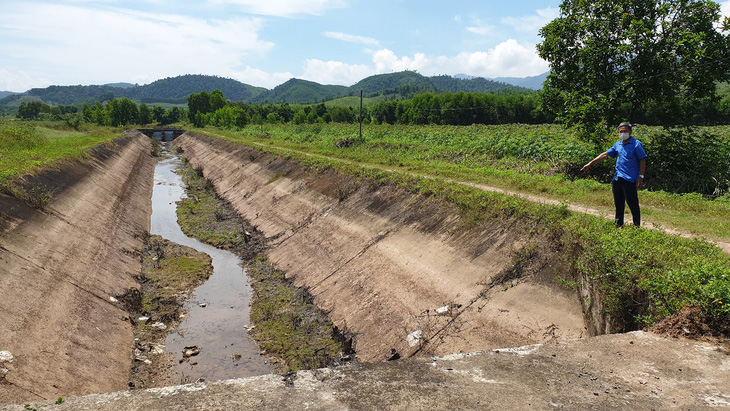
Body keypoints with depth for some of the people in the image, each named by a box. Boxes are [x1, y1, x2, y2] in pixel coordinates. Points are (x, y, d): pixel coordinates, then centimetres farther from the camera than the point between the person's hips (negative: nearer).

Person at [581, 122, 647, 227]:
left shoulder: (636, 144, -3)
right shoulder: (617, 145, 15)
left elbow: (642, 161, -5)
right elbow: (605, 155, 17)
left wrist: (641, 177, -11)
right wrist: (590, 164, 12)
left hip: (630, 179, -7)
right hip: (617, 178, 7)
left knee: (633, 204, -6)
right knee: (618, 204, 13)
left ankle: (637, 227, 1)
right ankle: (618, 225, 24)